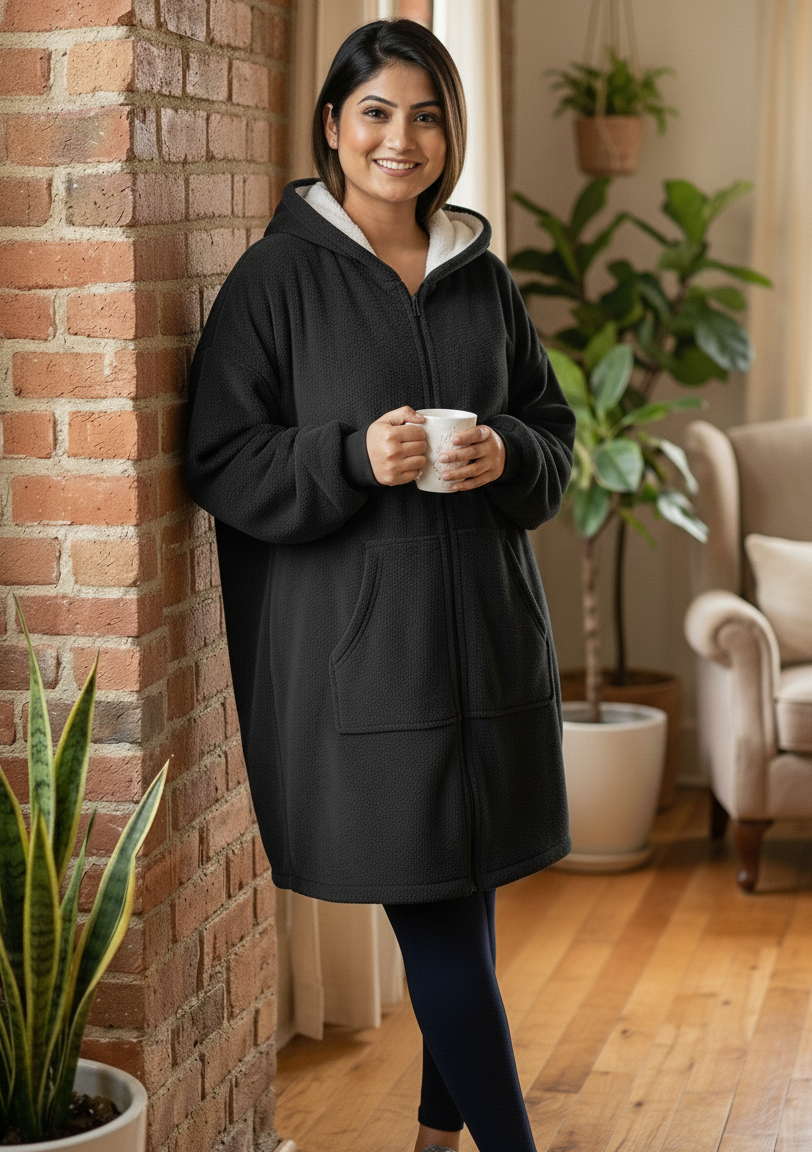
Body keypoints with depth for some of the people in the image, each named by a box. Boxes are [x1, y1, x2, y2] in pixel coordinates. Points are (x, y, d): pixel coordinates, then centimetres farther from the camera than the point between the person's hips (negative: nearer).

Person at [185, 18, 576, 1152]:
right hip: (352, 643, -5)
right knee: (432, 910, -2)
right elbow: (221, 462, -6)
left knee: (464, 893, 12)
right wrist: (353, 457, -20)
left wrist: (509, 455, -6)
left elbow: (555, 425, 16)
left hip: (483, 631, 5)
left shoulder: (482, 275, 11)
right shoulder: (278, 274, -3)